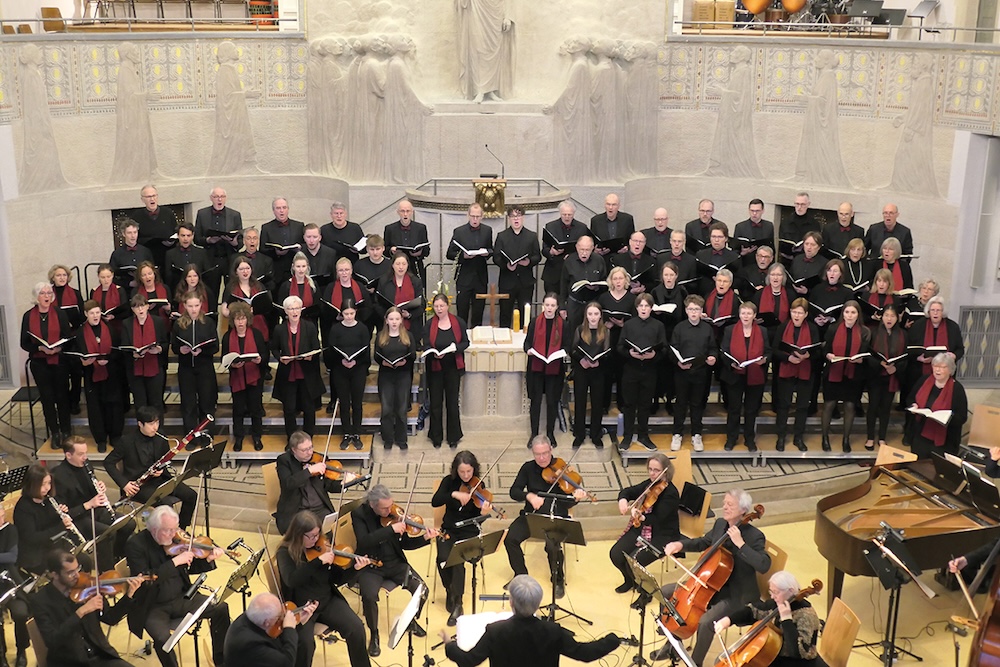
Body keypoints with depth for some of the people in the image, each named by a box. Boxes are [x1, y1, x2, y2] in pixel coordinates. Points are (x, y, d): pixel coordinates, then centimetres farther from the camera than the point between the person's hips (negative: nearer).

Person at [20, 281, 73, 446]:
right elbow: (24, 343, 1)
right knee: (47, 397, 4)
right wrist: (40, 348, -16)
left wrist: (59, 347, -19)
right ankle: (55, 433, 14)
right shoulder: (28, 316, 1)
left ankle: (66, 431, 18)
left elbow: (69, 338, 0)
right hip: (39, 363, 1)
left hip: (60, 361, -1)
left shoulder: (60, 314, -1)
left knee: (62, 395, 4)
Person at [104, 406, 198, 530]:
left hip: (159, 478, 5)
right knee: (165, 503, -30)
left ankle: (181, 529, 10)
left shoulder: (160, 439, 1)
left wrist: (162, 469, -9)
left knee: (191, 496, -9)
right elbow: (108, 462, -7)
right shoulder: (128, 442, -13)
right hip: (140, 485, -5)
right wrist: (124, 484, -16)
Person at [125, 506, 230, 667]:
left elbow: (190, 568, 11)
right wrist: (174, 562, -30)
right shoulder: (135, 544, -17)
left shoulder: (175, 539, -1)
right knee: (163, 639, -32)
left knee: (221, 609, -5)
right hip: (152, 607, -5)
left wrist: (208, 560, -8)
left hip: (181, 598, 5)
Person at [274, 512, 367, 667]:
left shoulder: (323, 546, 1)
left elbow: (337, 579, 5)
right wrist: (319, 561, -31)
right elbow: (291, 580, -28)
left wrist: (354, 568, -14)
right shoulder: (285, 552, -10)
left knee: (356, 628, -16)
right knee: (305, 641, -30)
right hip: (300, 606, -3)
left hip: (327, 600, 4)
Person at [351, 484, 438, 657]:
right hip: (371, 565, -3)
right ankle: (374, 635, -4)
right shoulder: (359, 514, -13)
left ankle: (412, 620, 17)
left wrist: (424, 538, -15)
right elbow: (364, 542, -29)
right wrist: (391, 528, -34)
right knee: (369, 595, -31)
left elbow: (405, 544, 3)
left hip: (395, 563, 3)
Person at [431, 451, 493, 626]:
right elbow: (435, 502, -16)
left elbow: (476, 517, -9)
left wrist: (483, 513, -32)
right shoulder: (449, 481, -2)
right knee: (443, 558, -26)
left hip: (469, 531, -2)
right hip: (449, 529, 2)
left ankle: (457, 603, -18)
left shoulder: (478, 486, -5)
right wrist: (454, 494, -31)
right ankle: (450, 591, 3)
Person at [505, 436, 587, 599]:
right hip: (531, 514, 4)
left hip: (555, 516, -3)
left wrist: (576, 497, -35)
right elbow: (514, 491, -1)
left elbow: (567, 502, -11)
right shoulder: (528, 468, 3)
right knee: (510, 537, -20)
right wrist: (529, 496, -21)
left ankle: (558, 580, -1)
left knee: (552, 546, -30)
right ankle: (521, 575, 4)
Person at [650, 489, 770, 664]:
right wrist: (681, 544, 0)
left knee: (706, 621, -32)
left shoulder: (754, 536, -20)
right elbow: (704, 542, 18)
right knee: (665, 592, 5)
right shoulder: (720, 524, 0)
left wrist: (741, 544, -36)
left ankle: (695, 662, -5)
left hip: (735, 594, -8)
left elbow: (764, 566, -34)